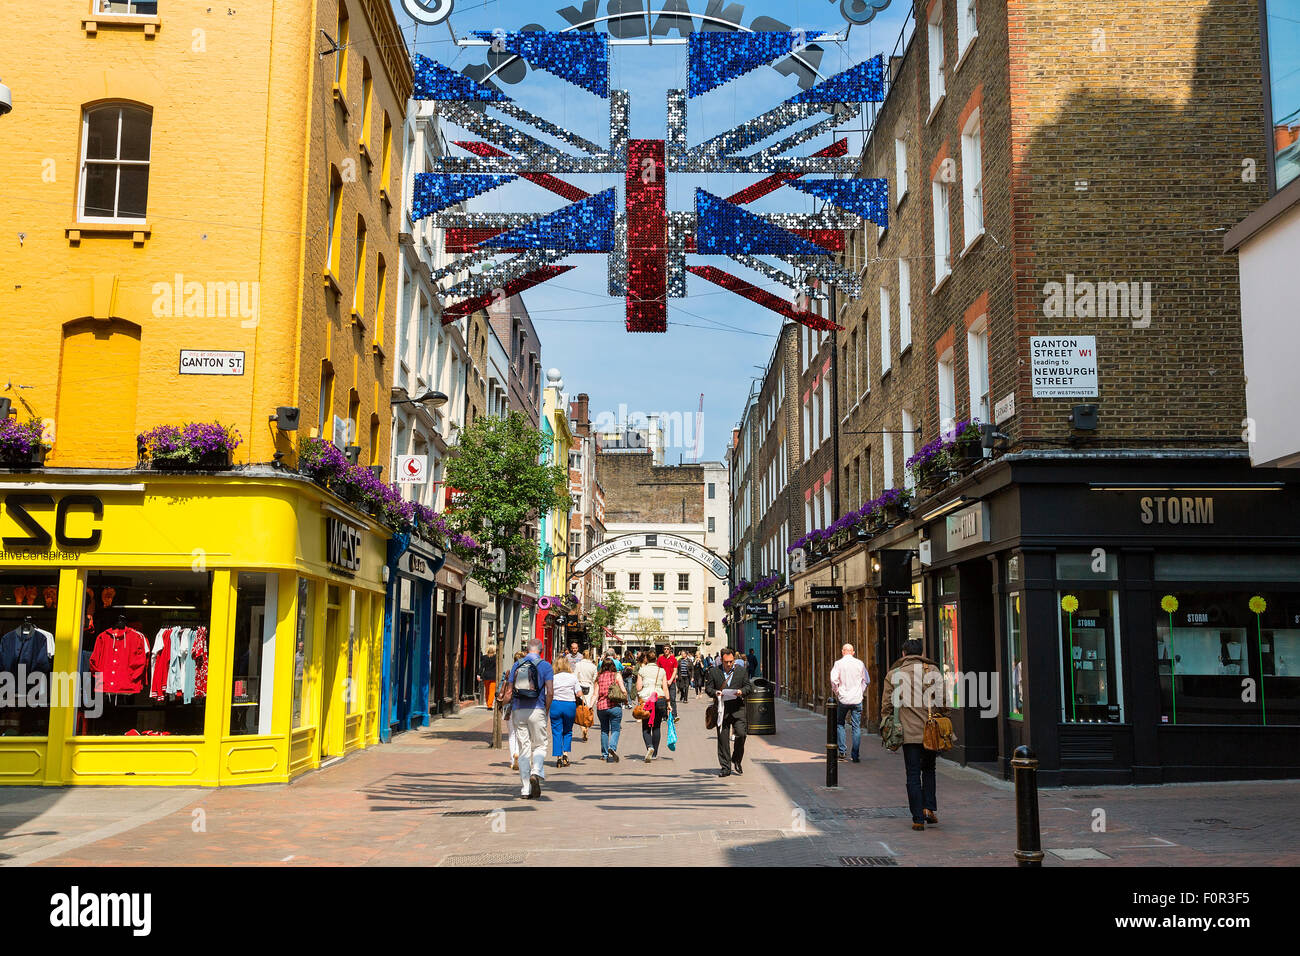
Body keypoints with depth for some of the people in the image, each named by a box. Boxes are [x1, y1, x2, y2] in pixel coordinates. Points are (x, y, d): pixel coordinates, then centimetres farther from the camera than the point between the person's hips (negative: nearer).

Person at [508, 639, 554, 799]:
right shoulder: (546, 666, -1)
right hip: (537, 710, -2)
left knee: (523, 748, 8)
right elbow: (550, 692, -9)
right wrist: (547, 712, 3)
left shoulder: (516, 664, 7)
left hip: (518, 710, 3)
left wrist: (512, 712, 13)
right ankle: (536, 773, -18)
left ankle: (525, 788, 7)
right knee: (539, 746, 10)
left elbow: (510, 691, 5)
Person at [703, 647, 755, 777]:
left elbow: (749, 686, 9)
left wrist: (742, 691, -12)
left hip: (738, 709, 0)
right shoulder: (714, 672, 7)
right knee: (722, 739, 2)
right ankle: (725, 767, 10)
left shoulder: (742, 671, 9)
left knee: (741, 734, -14)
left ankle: (737, 760, 11)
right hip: (721, 710, 0)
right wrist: (715, 692, -14)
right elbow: (708, 687, 7)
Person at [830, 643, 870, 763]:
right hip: (857, 699, 1)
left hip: (843, 699, -1)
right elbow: (867, 680, 7)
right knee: (856, 727, 3)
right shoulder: (860, 663, 3)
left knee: (840, 724, 15)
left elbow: (834, 679, -11)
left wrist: (837, 692, 3)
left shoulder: (838, 663, -3)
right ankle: (855, 756, 0)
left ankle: (842, 752, 10)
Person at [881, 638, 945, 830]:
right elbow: (941, 700, -4)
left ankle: (918, 819, 2)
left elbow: (887, 704, 3)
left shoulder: (893, 674, 3)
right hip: (930, 731, 1)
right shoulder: (933, 670, 1)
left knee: (913, 775, 4)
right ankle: (929, 808, 7)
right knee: (928, 769, 20)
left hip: (908, 733, -1)